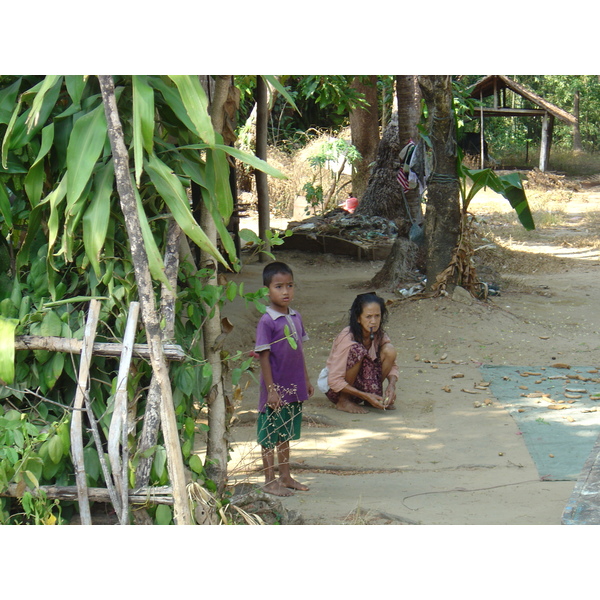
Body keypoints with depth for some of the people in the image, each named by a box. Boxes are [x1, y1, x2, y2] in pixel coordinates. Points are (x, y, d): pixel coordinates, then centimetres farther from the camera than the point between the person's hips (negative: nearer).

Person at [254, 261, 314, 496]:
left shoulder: (296, 318, 7)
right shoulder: (267, 321, -15)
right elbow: (264, 357, -15)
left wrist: (306, 380, 16)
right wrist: (271, 390, -17)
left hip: (294, 389, 7)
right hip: (276, 391, -7)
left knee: (285, 435, 18)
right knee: (269, 437, 5)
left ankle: (285, 477, 29)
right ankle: (270, 481, 14)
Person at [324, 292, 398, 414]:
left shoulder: (380, 335, -8)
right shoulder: (347, 338, -25)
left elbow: (392, 365, -1)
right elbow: (334, 381, -28)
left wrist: (391, 385, -23)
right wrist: (365, 396, -32)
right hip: (337, 389, -5)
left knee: (389, 351, -16)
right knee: (357, 350, -33)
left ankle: (377, 396, 0)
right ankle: (344, 401, -17)